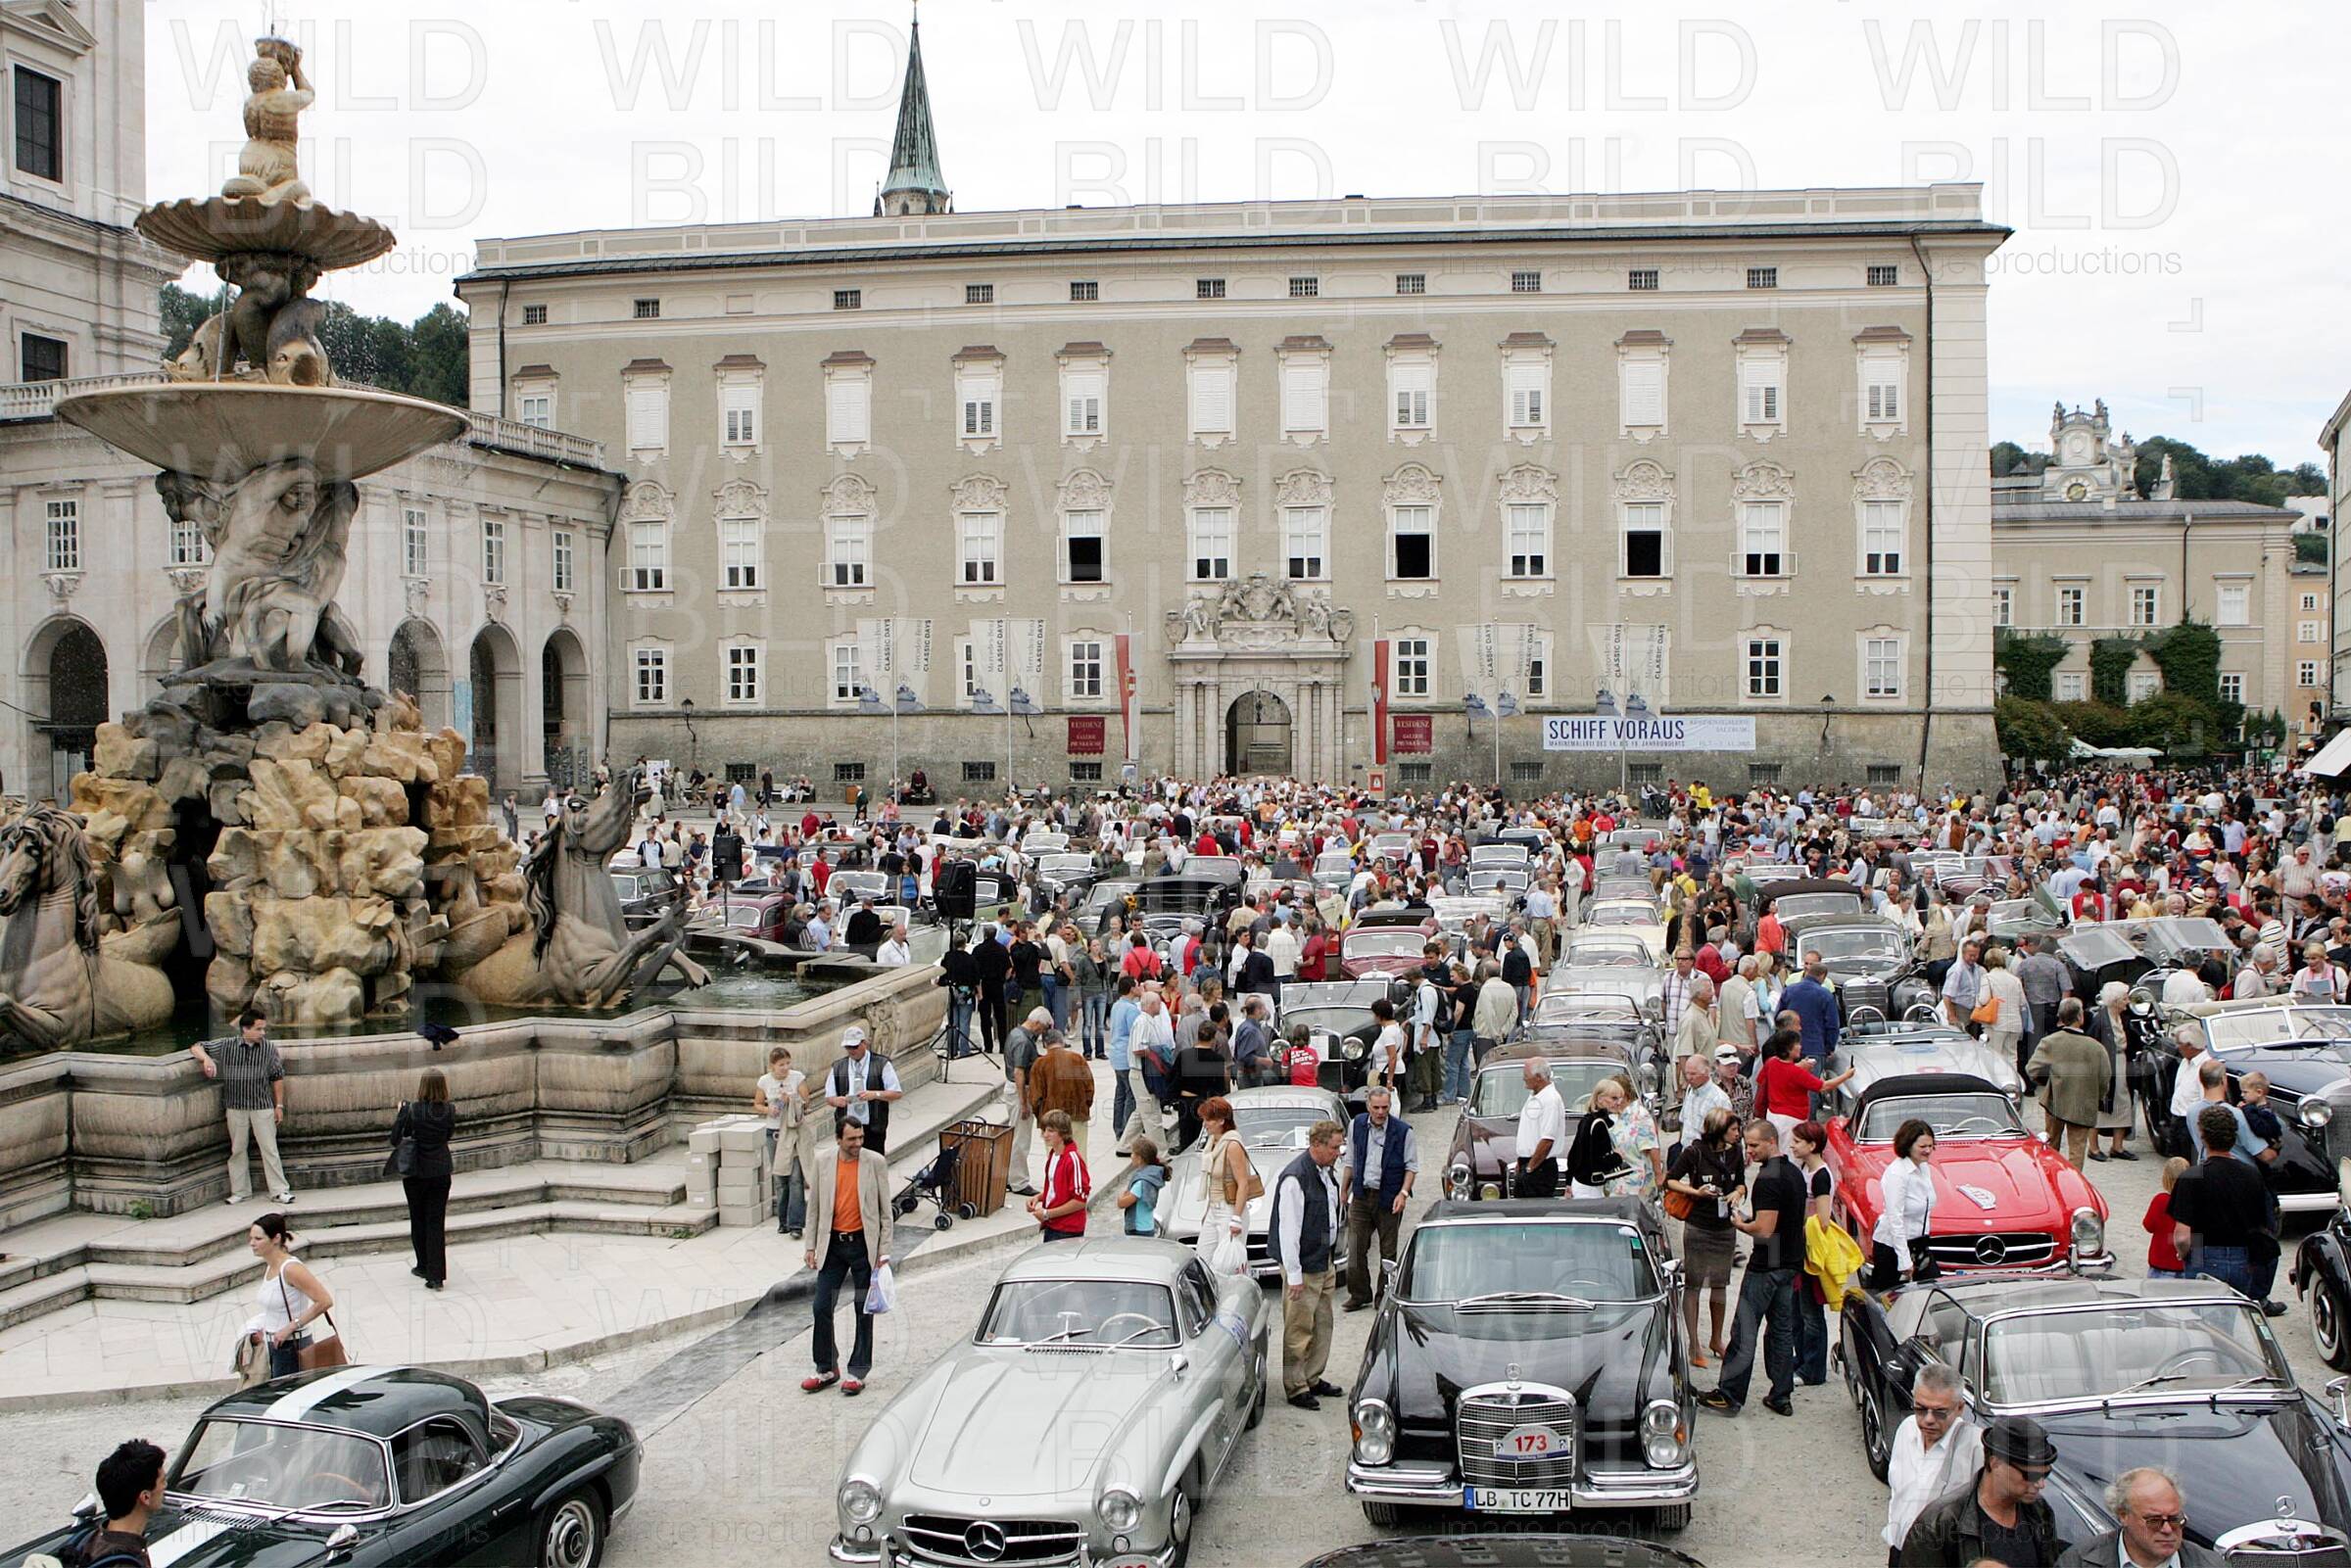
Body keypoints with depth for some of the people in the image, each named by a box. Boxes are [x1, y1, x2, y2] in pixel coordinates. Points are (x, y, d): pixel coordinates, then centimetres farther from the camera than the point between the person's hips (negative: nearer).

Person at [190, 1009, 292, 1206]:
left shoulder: (269, 1048, -1)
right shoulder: (226, 1046, -3)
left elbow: (278, 1077, 5)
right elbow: (196, 1047, 3)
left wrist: (279, 1105, 4)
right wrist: (206, 1058, -19)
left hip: (262, 1106, -1)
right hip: (235, 1108, 1)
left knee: (269, 1149, 0)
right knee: (237, 1150, 10)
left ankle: (279, 1191, 4)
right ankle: (240, 1191, 21)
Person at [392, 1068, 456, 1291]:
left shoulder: (412, 1110, -18)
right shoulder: (450, 1111, -8)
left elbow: (396, 1139, -14)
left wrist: (400, 1116, 1)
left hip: (416, 1173, -2)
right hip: (442, 1171, 2)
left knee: (419, 1220, 17)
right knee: (437, 1222, 6)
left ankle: (425, 1266, 28)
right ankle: (436, 1274, 1)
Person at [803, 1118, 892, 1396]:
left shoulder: (876, 1162, -7)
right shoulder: (823, 1161, -1)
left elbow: (885, 1210, -3)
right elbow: (814, 1206, 7)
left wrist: (884, 1251, -6)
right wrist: (811, 1246, 4)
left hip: (864, 1243, -2)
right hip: (832, 1243, 2)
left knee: (864, 1310, 5)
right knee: (822, 1307, 2)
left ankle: (857, 1372, 16)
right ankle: (826, 1369, 19)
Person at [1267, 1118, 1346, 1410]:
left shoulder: (1324, 1172, 7)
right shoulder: (1294, 1178, -23)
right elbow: (1288, 1230, -22)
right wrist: (1294, 1274, -20)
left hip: (1323, 1262, 9)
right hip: (1303, 1265, -9)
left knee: (1323, 1323, 18)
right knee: (1299, 1329, 1)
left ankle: (1313, 1379, 31)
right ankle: (1296, 1388, 12)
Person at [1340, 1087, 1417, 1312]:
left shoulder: (1403, 1131, -8)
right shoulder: (1357, 1125, 1)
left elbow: (1412, 1166, -2)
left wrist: (1403, 1193, -14)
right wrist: (1343, 1190, 15)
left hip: (1389, 1199, -2)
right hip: (1362, 1195, 3)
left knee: (1388, 1251, 6)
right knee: (1356, 1248, 1)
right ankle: (1359, 1295, 14)